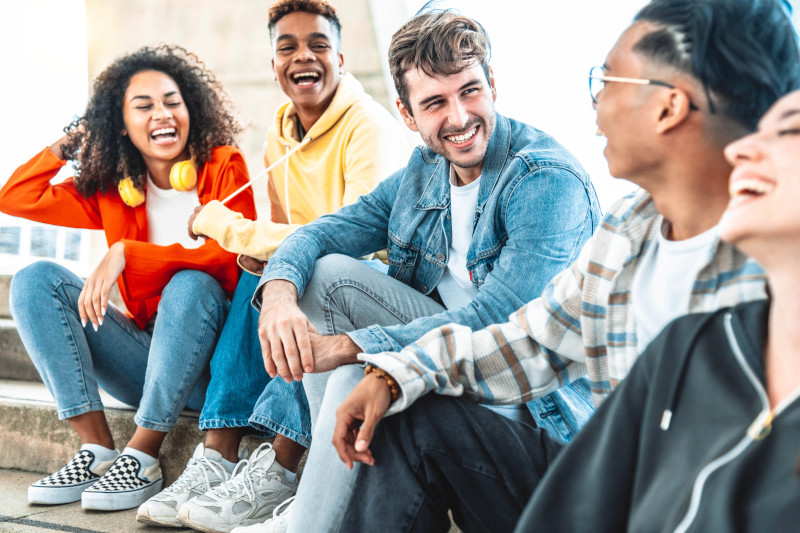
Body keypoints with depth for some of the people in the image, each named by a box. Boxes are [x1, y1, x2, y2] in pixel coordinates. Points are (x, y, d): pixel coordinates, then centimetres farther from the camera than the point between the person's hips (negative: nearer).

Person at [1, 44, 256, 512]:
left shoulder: (223, 166, -3)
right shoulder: (111, 190, 10)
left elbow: (232, 256, -18)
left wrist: (126, 254, -23)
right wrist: (70, 142, 11)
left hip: (213, 362, -4)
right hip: (149, 359, 4)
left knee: (191, 285, -35)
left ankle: (142, 458, -26)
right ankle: (97, 450, -21)